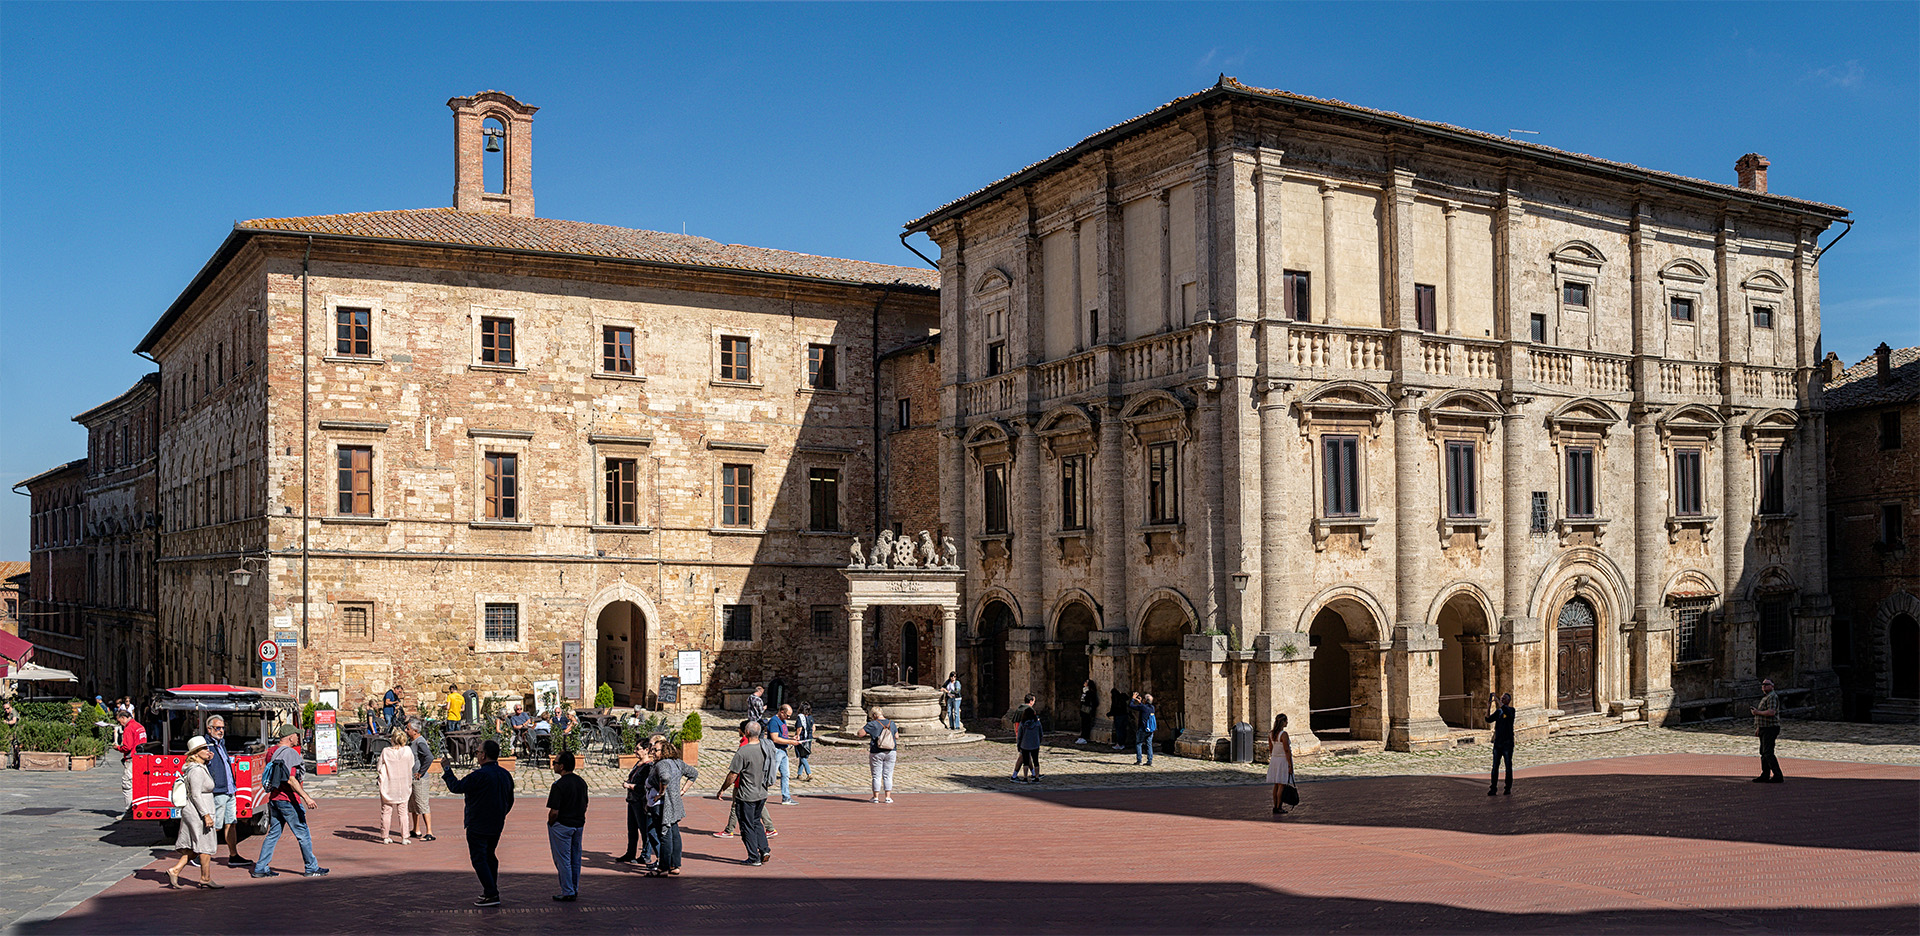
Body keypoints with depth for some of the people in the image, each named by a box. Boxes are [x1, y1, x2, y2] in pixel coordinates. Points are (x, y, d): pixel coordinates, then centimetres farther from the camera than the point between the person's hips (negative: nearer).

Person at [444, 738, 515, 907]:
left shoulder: (479, 775, -21)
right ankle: (491, 891, 24)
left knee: (479, 859, -2)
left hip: (478, 826, -8)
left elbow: (456, 787, -10)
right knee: (490, 856, 20)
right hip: (496, 826, 8)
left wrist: (447, 771, 5)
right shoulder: (506, 775, 5)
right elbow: (510, 801, 14)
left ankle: (492, 895, -7)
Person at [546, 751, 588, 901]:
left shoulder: (559, 785, -19)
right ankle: (575, 891, 21)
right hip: (579, 825, 7)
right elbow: (585, 805, 12)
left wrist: (550, 824, -4)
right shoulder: (581, 782, 5)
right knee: (575, 859, 15)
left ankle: (568, 893, 4)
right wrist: (578, 819, 17)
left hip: (562, 826, -7)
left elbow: (554, 812, -20)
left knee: (563, 860, 2)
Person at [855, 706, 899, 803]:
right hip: (891, 753, 3)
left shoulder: (872, 724, -10)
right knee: (888, 776, 7)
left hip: (876, 753, -3)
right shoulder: (891, 723, 3)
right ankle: (888, 797, 4)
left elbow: (859, 734, -10)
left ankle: (876, 797, 7)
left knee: (876, 776, 5)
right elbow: (896, 737, 9)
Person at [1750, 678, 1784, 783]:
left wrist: (1757, 712, -16)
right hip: (1764, 729, 11)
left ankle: (1778, 776, -15)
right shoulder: (1765, 697, 20)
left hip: (1770, 729, -11)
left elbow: (1771, 712, -27)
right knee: (1763, 752, 13)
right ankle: (1765, 776, 18)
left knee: (1768, 753, -14)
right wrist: (1758, 727, 24)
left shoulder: (1772, 697, -13)